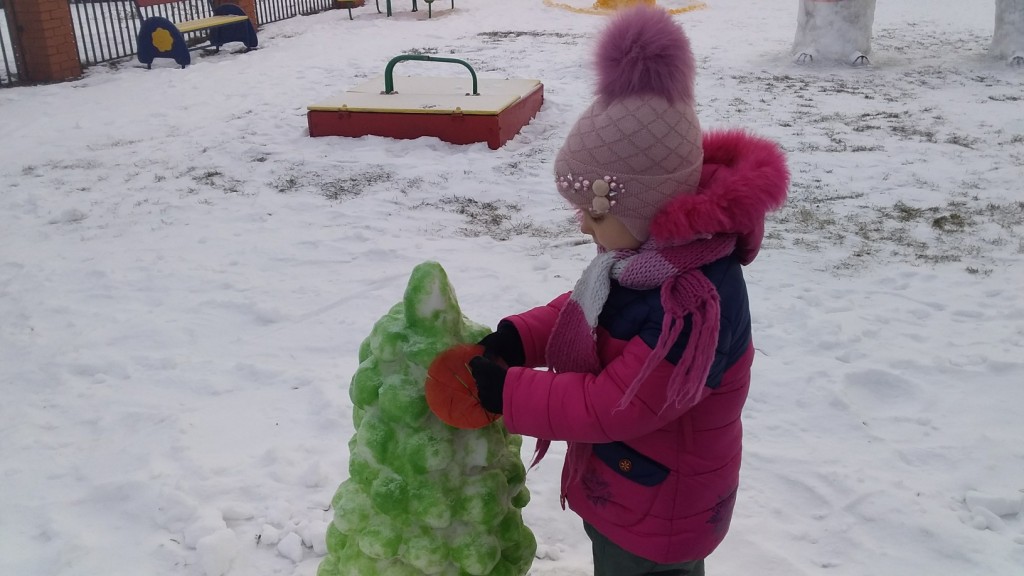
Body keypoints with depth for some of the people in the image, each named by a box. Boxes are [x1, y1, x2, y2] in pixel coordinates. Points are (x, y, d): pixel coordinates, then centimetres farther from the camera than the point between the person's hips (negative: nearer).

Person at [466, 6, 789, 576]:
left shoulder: (693, 306, -37)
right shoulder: (653, 255, -7)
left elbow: (613, 405, -31)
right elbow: (583, 312, 7)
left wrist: (506, 392, -25)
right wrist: (518, 338, -9)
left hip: (655, 514, -8)